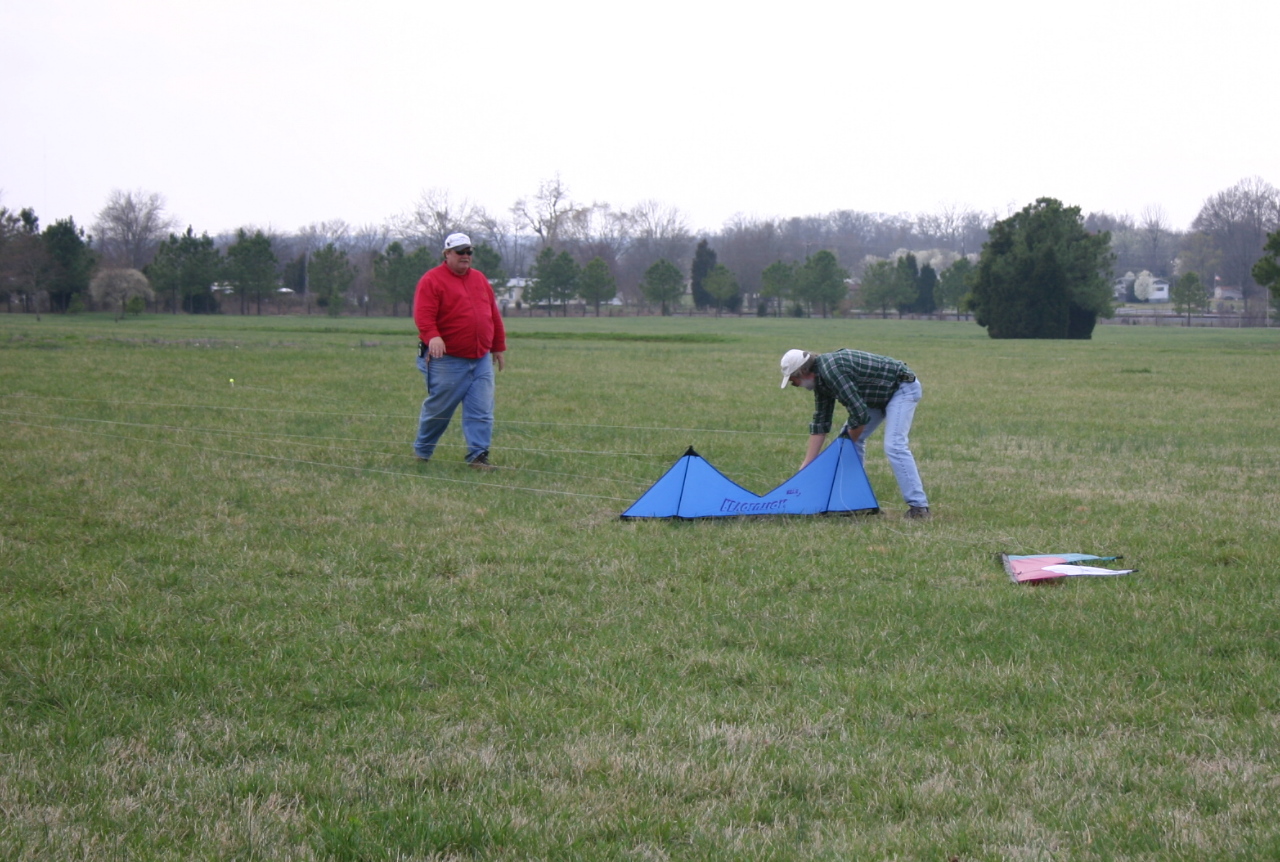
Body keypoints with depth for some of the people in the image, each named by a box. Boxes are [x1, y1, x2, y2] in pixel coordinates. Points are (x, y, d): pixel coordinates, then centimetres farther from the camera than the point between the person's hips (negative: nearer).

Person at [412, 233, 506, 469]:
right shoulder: (432, 280, -5)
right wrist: (432, 336, -34)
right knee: (438, 408, 4)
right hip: (447, 359, -5)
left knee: (482, 411, -3)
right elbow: (423, 314, -17)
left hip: (481, 360, 6)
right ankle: (422, 451, 23)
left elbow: (494, 315, 20)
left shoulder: (480, 279, 16)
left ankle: (478, 455, -1)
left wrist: (498, 347, 19)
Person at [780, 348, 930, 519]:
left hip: (903, 387, -10)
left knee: (894, 445, -21)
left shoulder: (831, 370, -29)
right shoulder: (820, 378, 2)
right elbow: (820, 424, 8)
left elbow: (859, 413, -30)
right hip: (880, 394, 10)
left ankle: (918, 506, -19)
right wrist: (804, 467, 8)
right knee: (847, 437, 9)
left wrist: (850, 439, -9)